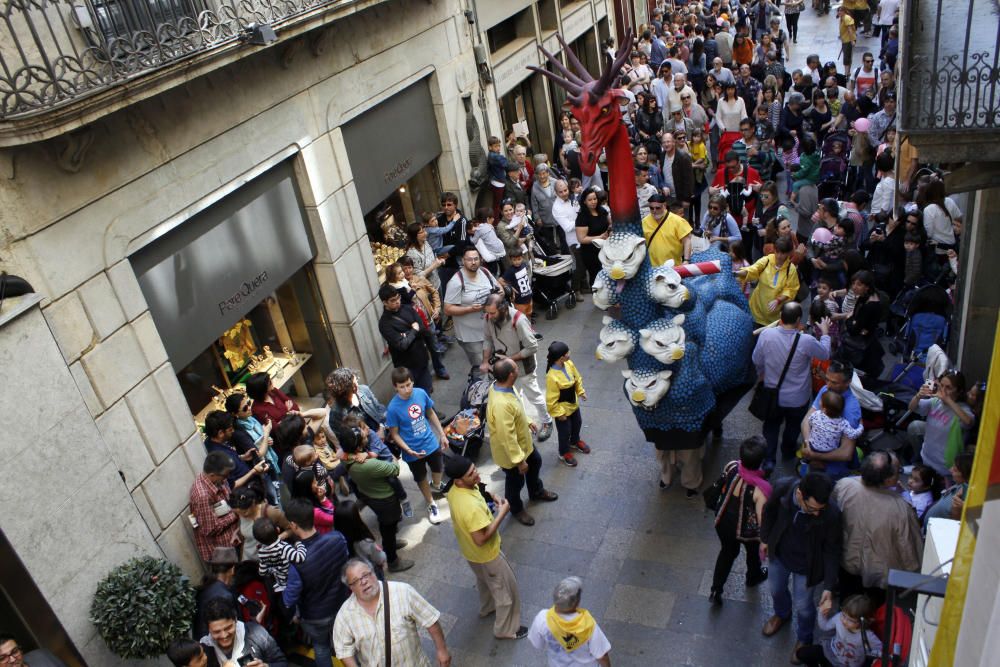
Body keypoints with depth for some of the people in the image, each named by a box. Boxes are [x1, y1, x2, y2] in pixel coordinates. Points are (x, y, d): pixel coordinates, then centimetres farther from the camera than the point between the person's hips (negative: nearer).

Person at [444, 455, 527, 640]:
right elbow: (481, 539, -34)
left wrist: (488, 496, -9)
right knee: (506, 590, 16)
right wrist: (502, 514, -30)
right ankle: (506, 629, 35)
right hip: (485, 554, -8)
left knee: (484, 580, 35)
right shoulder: (471, 506, -43)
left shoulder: (454, 491, -14)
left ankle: (487, 608, 60)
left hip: (469, 550, 8)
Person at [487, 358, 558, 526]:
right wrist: (519, 460, -25)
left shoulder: (502, 386, -13)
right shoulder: (501, 404, -43)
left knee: (535, 463, 31)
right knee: (515, 481, 18)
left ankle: (536, 491, 59)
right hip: (511, 451, -9)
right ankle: (516, 509, 46)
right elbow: (507, 437, -34)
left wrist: (527, 422, 22)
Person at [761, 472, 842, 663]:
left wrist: (829, 587, -21)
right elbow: (769, 510, -7)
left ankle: (804, 639, 53)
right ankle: (782, 614, 64)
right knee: (776, 589, 29)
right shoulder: (782, 488, -31)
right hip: (779, 554, 3)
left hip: (806, 565, -3)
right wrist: (765, 538, 5)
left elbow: (832, 551, -20)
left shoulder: (831, 514, -36)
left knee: (803, 606, 20)